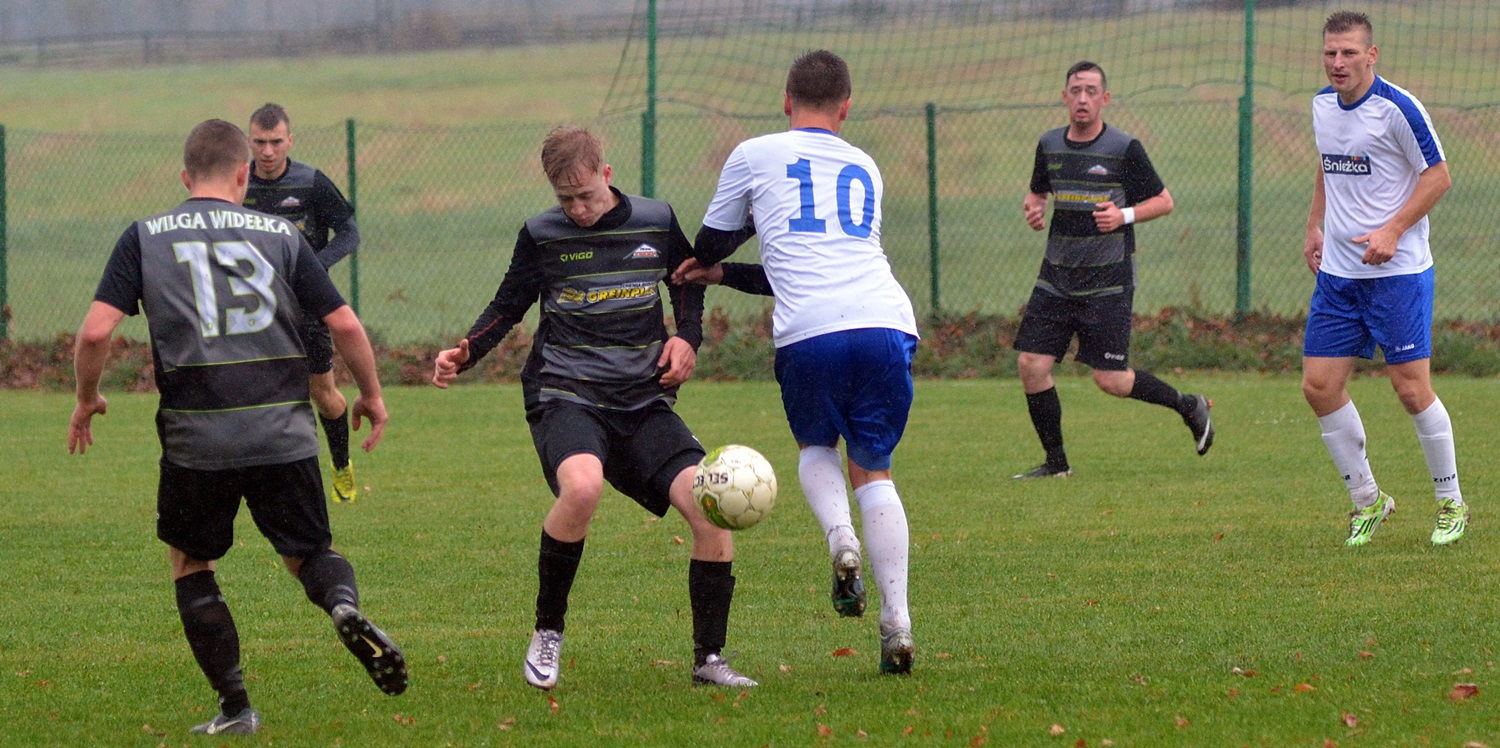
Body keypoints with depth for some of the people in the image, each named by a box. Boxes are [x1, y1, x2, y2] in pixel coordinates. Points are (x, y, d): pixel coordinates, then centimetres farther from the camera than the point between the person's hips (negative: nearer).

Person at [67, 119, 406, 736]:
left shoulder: (144, 238, 4)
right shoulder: (280, 236, 7)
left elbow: (95, 332, -4)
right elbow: (344, 325, 5)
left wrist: (86, 400, 14)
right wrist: (371, 395, 21)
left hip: (195, 435, -1)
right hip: (284, 430, 1)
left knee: (189, 561, 19)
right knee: (309, 552, 16)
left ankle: (235, 705, 12)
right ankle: (345, 606, -19)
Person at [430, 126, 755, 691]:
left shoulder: (656, 222, 6)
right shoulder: (542, 236, 2)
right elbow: (508, 306, 11)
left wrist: (687, 337, 5)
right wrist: (465, 354, -6)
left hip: (643, 402, 3)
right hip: (565, 395, -3)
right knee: (581, 488, -36)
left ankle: (709, 659, -1)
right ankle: (547, 633, -14)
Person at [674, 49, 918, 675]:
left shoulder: (754, 155, 15)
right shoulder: (865, 169, 27)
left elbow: (708, 245, 27)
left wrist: (710, 267, 50)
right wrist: (725, 276, 34)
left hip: (809, 332, -2)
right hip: (885, 319, 2)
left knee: (816, 446, 24)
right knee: (872, 468, 12)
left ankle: (840, 538, -6)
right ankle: (896, 619, -2)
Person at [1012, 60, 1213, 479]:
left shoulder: (1125, 149, -8)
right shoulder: (1049, 146, 6)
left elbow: (1164, 201, 0)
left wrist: (1124, 215, -17)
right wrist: (1033, 209, 0)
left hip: (1108, 279, -5)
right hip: (1057, 278, 5)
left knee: (1110, 380, -7)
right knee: (1031, 364, -5)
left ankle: (1188, 407, 18)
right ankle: (1056, 462, 9)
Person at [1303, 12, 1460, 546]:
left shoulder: (1397, 109, -14)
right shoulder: (1322, 105, 7)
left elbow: (1438, 177, -10)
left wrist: (1392, 231, -18)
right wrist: (1315, 225, 14)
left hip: (1398, 270, -7)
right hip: (1338, 271, 7)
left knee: (1412, 390, -6)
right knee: (1319, 386, 0)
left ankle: (1451, 503, 12)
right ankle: (1367, 501, 15)